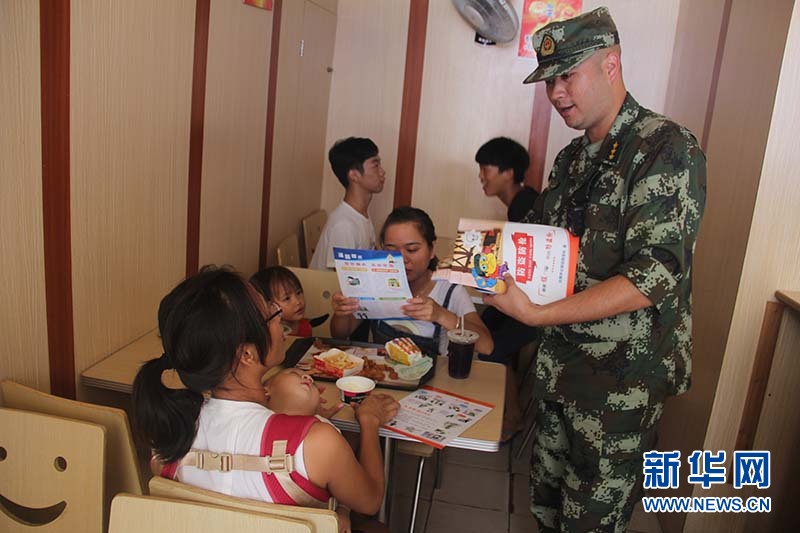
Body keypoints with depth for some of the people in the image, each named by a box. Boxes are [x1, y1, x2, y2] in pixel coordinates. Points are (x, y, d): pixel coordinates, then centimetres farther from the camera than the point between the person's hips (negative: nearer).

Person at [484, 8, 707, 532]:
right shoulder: (573, 158, 10)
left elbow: (654, 276, -24)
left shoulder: (666, 148, -15)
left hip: (623, 376, -7)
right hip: (562, 364, 7)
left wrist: (538, 314, -27)